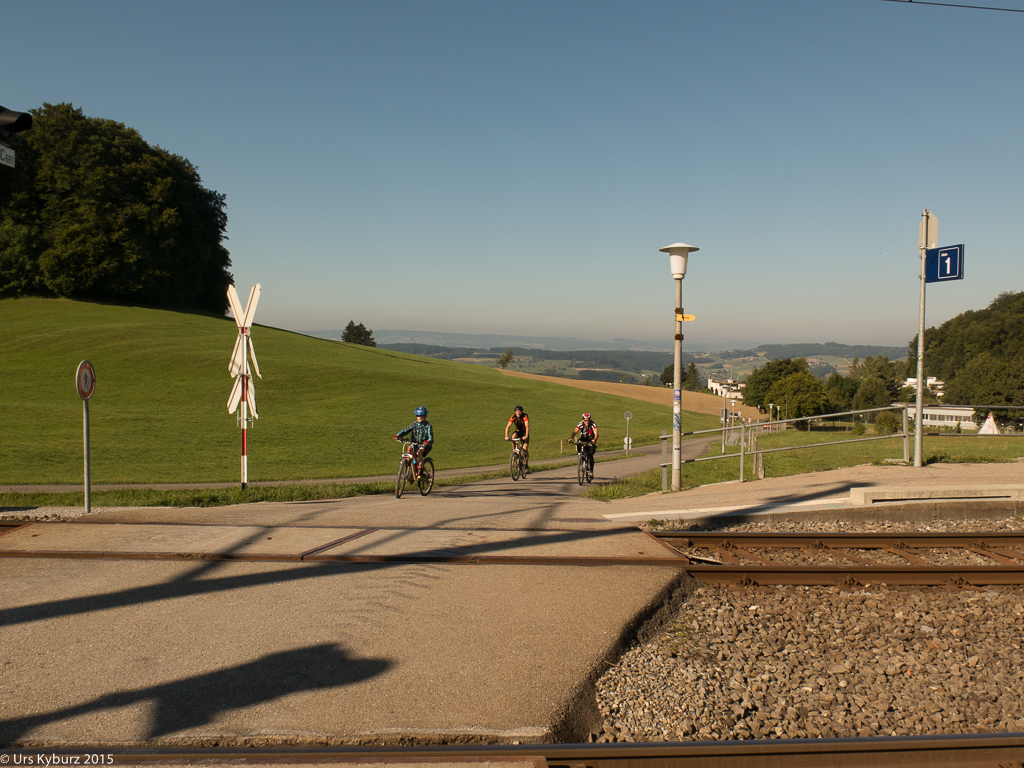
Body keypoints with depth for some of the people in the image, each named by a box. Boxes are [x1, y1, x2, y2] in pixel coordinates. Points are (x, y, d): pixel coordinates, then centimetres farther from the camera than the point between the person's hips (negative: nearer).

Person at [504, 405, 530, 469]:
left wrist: (526, 436, -52)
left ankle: (526, 465, 2)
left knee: (525, 448, -13)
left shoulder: (525, 416, -26)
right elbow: (508, 426, -26)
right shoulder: (513, 417, -20)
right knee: (513, 437, -34)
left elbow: (527, 426, -37)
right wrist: (506, 436, -41)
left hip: (524, 432, -2)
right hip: (518, 431, 2)